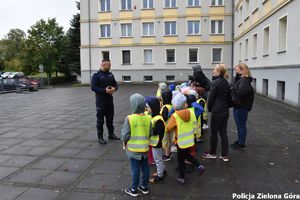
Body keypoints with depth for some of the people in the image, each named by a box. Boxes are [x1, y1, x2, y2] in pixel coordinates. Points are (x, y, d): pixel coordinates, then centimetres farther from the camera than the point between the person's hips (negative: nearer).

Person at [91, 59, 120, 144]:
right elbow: (93, 87, -16)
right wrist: (104, 90, -23)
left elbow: (115, 84, 15)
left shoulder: (110, 74, 11)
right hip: (101, 100, -6)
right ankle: (100, 137, 10)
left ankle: (111, 134, 28)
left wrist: (114, 88, -8)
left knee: (110, 118, 15)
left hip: (110, 99, 6)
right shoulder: (96, 75, -8)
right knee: (100, 119, 1)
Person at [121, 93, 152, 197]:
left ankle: (134, 189, 24)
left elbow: (125, 135, -16)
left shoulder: (129, 118, -19)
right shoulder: (148, 118, -9)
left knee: (135, 169, 10)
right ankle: (144, 187, 33)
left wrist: (125, 142, 5)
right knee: (145, 168, 17)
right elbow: (150, 134, -2)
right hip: (145, 148, 3)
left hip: (133, 148, -3)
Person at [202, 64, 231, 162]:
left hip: (216, 111, -7)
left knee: (214, 133, 7)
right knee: (223, 133, 11)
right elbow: (228, 97, 12)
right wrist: (226, 106, 17)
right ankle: (225, 155, 16)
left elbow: (211, 97, -12)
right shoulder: (226, 82, 8)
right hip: (225, 111, 7)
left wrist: (209, 108, 2)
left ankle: (212, 153, 20)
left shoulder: (215, 82, -15)